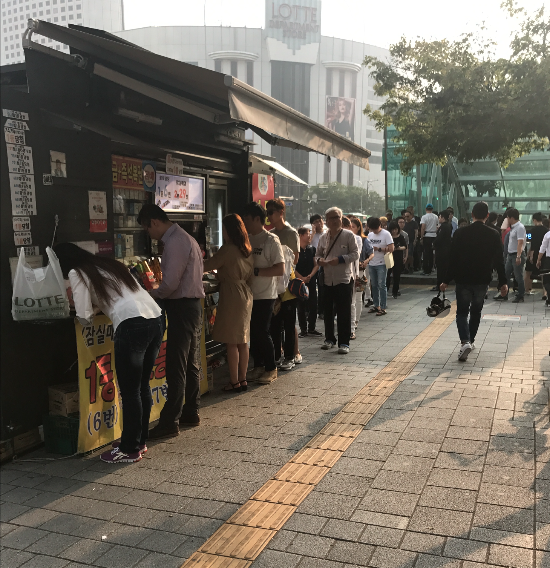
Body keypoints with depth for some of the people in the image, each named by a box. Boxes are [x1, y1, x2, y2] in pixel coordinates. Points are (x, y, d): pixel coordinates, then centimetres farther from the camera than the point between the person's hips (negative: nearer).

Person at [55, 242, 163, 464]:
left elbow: (84, 318, 3)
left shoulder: (77, 274, 6)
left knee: (129, 391, 4)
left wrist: (89, 312, 23)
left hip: (132, 325, -8)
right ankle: (140, 440, 31)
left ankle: (130, 450, 16)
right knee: (142, 386, 19)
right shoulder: (109, 264, 26)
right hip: (156, 318, 8)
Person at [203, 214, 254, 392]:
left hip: (232, 296, -8)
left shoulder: (228, 249, -14)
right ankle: (242, 379, 19)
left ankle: (234, 382, 3)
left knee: (232, 343, -2)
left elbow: (207, 266, -10)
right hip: (245, 293, 8)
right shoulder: (247, 249, 11)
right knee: (242, 341, 12)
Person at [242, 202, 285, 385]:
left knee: (262, 332, -2)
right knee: (252, 332, 11)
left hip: (265, 295, -6)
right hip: (250, 294, 7)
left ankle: (271, 369, 14)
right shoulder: (248, 239, 10)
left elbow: (280, 269, -17)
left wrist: (256, 271, -22)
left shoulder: (271, 240, -11)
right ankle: (258, 366, 25)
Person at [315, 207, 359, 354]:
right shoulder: (323, 238, 10)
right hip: (327, 280, 5)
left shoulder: (348, 235, -3)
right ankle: (329, 339, 26)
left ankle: (344, 343, 5)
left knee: (344, 313, -2)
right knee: (328, 312, 12)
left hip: (344, 279, -4)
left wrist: (340, 259, -19)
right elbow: (318, 254, 19)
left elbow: (355, 254, -6)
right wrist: (319, 260, -4)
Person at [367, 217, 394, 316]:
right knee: (374, 285, 11)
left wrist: (378, 249, -15)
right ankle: (376, 305, 21)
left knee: (381, 285, -6)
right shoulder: (370, 235, 11)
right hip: (371, 264, 6)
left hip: (381, 264, -6)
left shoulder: (386, 234, -7)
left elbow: (391, 249, -12)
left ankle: (383, 308, -2)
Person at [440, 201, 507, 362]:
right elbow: (499, 261, 0)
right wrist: (503, 282, 9)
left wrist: (446, 281, -2)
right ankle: (470, 341, 27)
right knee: (476, 312, 18)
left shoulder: (460, 234, -8)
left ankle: (465, 341, -15)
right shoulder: (493, 235, -3)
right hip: (482, 281, 2)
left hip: (463, 280, -2)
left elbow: (452, 259, -7)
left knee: (462, 312, 5)